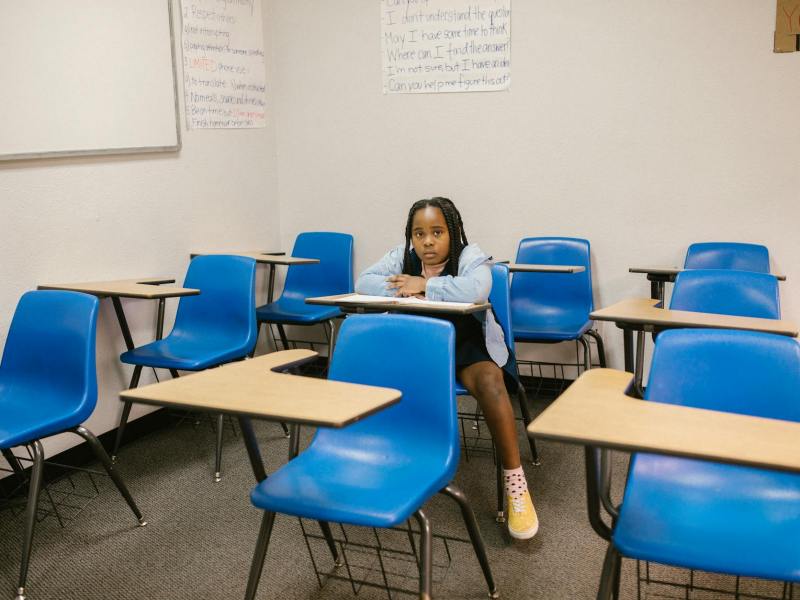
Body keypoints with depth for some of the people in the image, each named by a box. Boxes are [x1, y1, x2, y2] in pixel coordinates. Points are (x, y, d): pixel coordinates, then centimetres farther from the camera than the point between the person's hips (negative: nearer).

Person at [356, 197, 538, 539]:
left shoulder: (470, 257, -14)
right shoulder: (402, 258, 1)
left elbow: (477, 290, -36)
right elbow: (364, 282, -8)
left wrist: (425, 284, -26)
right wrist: (402, 289, -24)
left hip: (468, 345, -4)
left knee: (490, 383, -34)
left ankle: (515, 483, -24)